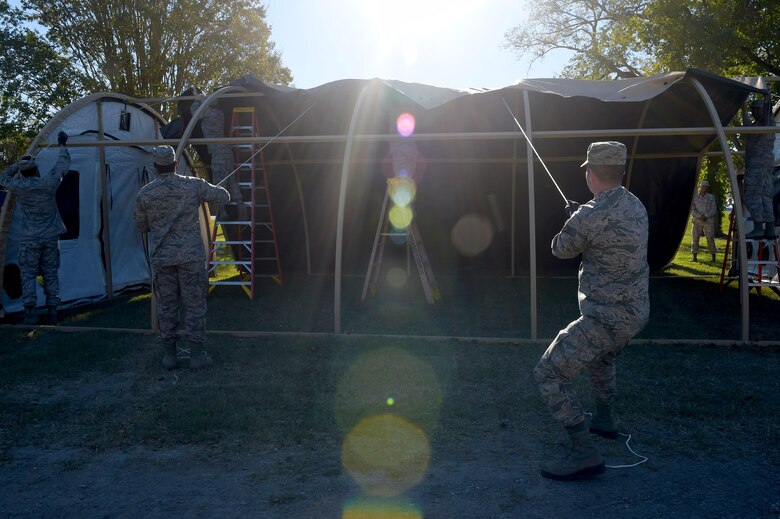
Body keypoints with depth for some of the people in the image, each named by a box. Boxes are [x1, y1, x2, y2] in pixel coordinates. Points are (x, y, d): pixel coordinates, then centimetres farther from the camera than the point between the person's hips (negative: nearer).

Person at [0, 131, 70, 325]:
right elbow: (63, 164, 8)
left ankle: (30, 313, -2)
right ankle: (53, 313, 7)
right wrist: (62, 145, 21)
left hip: (30, 239, -1)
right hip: (51, 237, 1)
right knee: (51, 274, 7)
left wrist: (19, 163, 19)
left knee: (28, 274, 5)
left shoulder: (19, 187, -6)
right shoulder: (48, 183, -6)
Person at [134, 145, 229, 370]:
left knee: (166, 306, 11)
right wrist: (209, 188, 26)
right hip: (191, 257, -1)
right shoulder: (193, 185, -6)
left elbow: (142, 227, 11)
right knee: (194, 305, 7)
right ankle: (196, 355, 12)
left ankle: (170, 356, 18)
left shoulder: (144, 194, -2)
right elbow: (223, 197, 7)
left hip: (161, 258, 2)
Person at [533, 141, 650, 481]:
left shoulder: (588, 217, -22)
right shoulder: (636, 205, 4)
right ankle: (605, 420, 50)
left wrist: (573, 218, 15)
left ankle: (584, 453, -8)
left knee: (549, 375, -6)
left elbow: (561, 250, -3)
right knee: (602, 358, 36)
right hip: (635, 312, 9)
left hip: (606, 318, -9)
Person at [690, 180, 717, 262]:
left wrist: (705, 216, -14)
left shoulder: (711, 197, 5)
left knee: (710, 239, -4)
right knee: (695, 239, -1)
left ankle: (713, 257, 1)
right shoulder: (694, 197, 6)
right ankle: (694, 257, 7)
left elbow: (714, 210, -1)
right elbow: (692, 210, 0)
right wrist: (700, 216, -15)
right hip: (697, 221, 1)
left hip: (708, 221, -1)